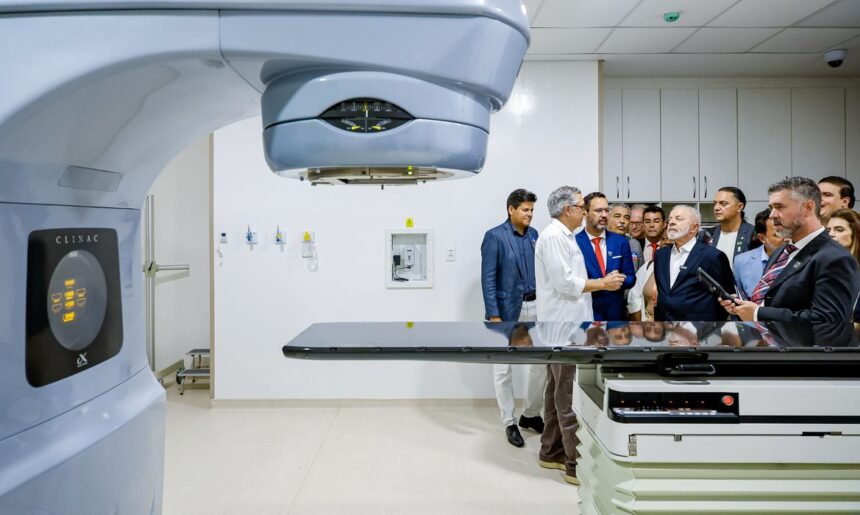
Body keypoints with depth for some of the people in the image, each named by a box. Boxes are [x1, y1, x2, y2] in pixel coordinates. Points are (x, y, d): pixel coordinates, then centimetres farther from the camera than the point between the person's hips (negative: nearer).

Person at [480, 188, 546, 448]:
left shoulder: (534, 235, 9)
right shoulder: (494, 236, -8)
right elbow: (488, 278, -11)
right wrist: (494, 315, -16)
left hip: (535, 306, 5)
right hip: (507, 309, -5)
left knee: (541, 363, 9)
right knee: (503, 368, 5)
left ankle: (531, 415, 28)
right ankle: (510, 423, 19)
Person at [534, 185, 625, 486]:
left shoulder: (563, 236, 17)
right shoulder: (554, 236, -14)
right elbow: (563, 282, -20)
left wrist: (601, 282, 7)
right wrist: (602, 284, -9)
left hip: (567, 323, 10)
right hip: (563, 325, -10)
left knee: (559, 390, 15)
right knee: (570, 394, -6)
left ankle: (552, 452, 26)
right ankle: (577, 463, 0)